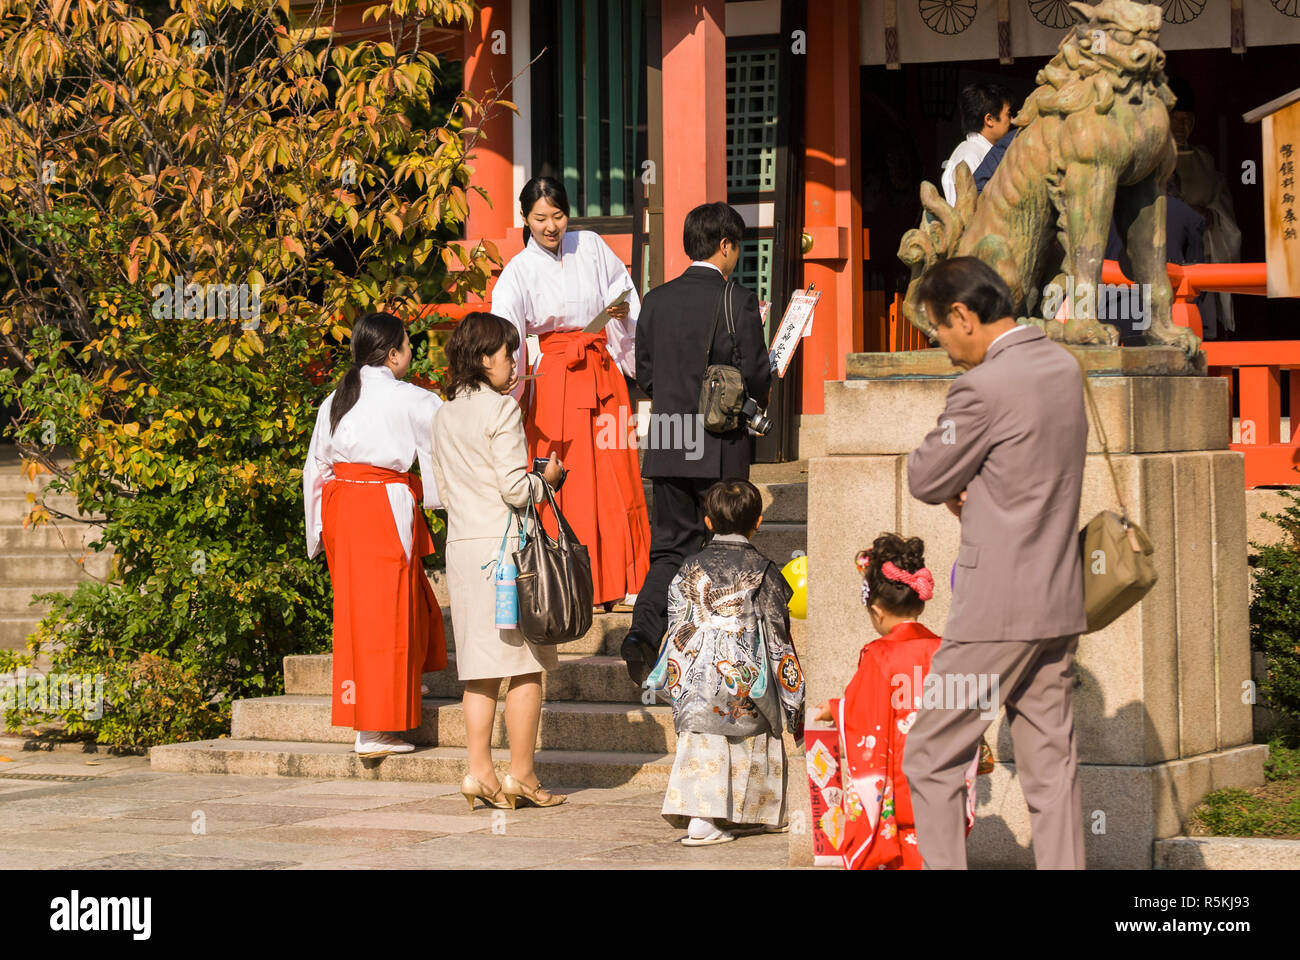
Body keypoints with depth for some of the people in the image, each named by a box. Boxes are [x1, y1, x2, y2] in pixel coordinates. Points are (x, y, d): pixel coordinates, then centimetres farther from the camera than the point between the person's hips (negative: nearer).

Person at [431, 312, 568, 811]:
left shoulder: (446, 414, 11)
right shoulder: (502, 409, -11)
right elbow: (515, 489, -15)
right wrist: (546, 479, 3)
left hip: (461, 542, 7)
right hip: (505, 543, -7)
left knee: (480, 666, 9)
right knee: (526, 666, 1)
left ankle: (479, 771, 5)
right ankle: (521, 774, 1)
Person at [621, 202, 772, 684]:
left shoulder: (657, 300, 4)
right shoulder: (737, 301, -10)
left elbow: (645, 377, 8)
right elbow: (756, 377, -11)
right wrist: (755, 401, 12)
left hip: (667, 446, 4)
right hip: (721, 446, -4)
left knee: (672, 546, 9)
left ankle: (643, 629, -14)